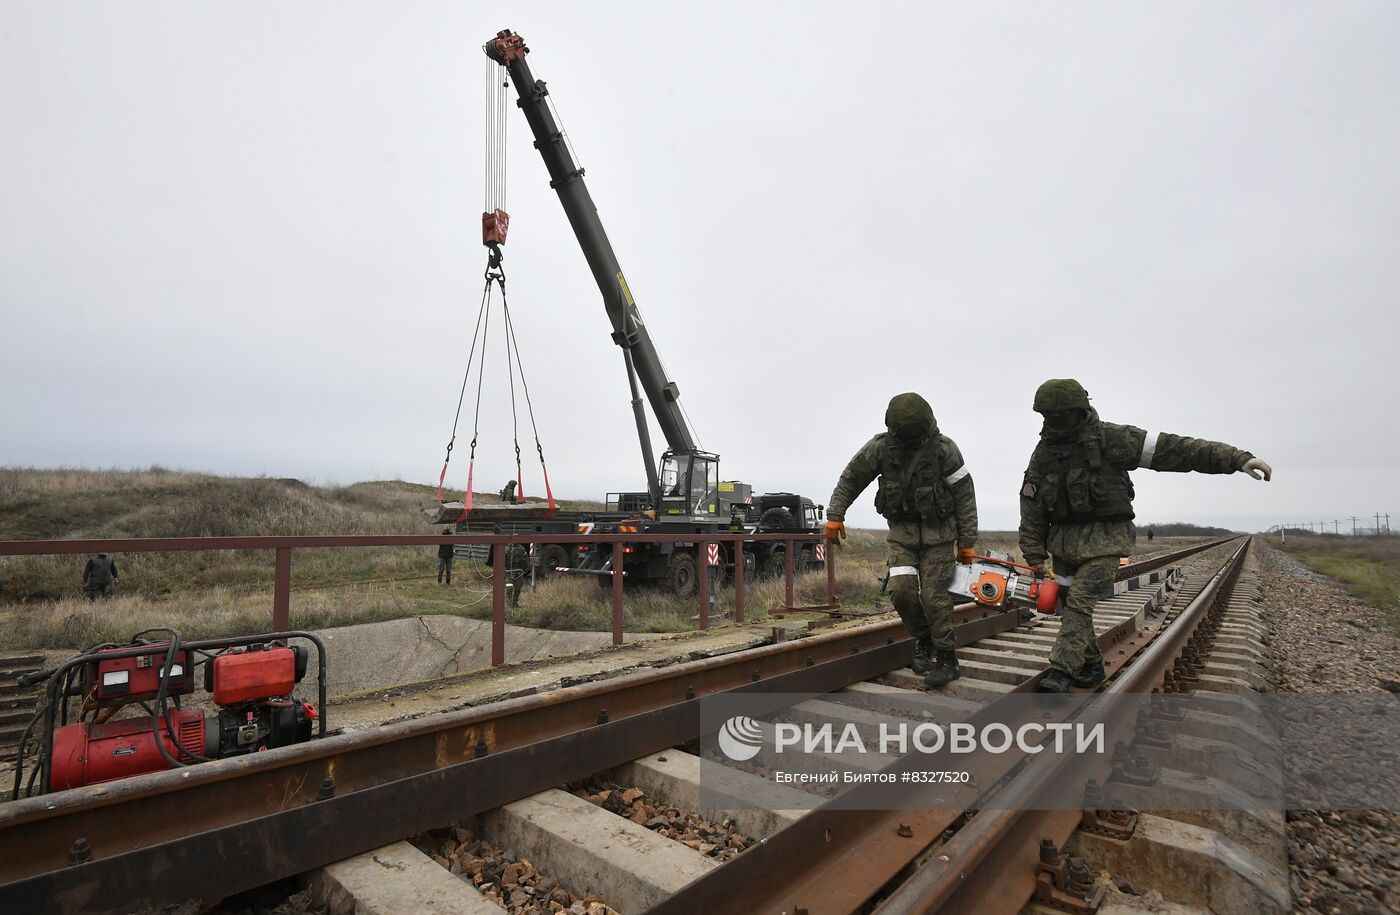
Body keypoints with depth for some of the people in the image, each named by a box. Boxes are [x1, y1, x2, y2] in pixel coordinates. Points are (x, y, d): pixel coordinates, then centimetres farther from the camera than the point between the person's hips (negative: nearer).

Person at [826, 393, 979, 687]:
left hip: (938, 533, -2)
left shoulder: (944, 449, -14)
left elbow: (965, 496, -7)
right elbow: (850, 479, 3)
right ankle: (923, 640, 15)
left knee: (934, 595, -6)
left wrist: (967, 543, -5)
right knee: (902, 589, -12)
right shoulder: (880, 447, -9)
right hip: (902, 532, 2)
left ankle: (946, 659, 11)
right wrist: (834, 516, -2)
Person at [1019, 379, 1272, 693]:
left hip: (1104, 540, -5)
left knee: (1079, 601, -14)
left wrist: (1236, 457, -21)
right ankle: (1091, 666, 27)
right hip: (1063, 540, 5)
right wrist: (1034, 555, 4)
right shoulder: (1042, 452, 3)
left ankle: (1061, 671, -10)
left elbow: (1171, 449, -12)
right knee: (1069, 604, 10)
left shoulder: (1108, 438, -9)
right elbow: (1031, 508, 5)